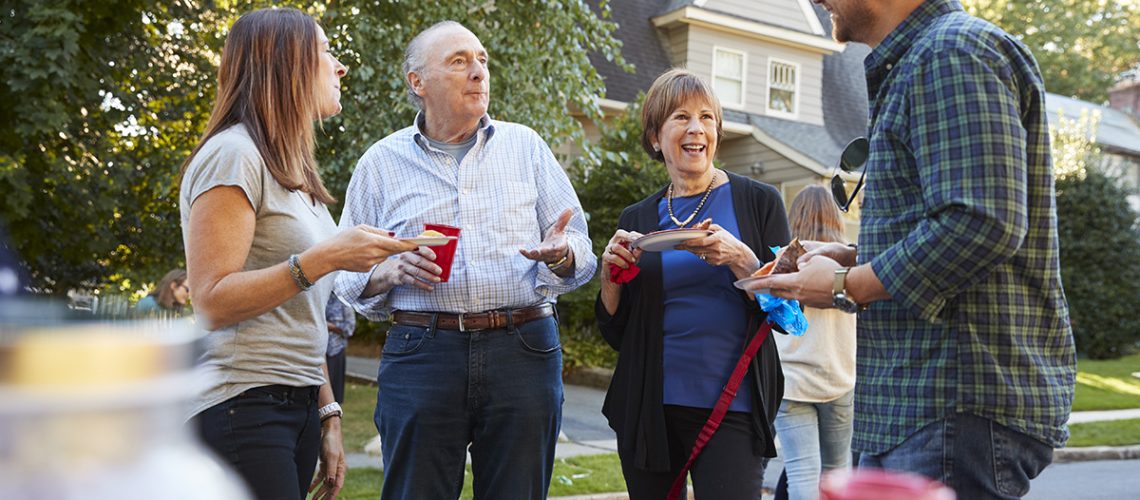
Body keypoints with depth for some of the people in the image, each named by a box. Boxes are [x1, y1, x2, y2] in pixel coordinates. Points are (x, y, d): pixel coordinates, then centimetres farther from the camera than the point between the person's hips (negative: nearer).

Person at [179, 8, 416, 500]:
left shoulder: (292, 171, 17)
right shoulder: (234, 155, -10)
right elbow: (214, 304, -17)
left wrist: (328, 414, 14)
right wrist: (324, 258, -22)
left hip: (298, 404, 8)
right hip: (244, 404, -8)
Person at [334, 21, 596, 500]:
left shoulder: (525, 145, 11)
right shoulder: (382, 162, 9)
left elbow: (581, 248, 10)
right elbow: (349, 276, 10)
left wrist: (560, 256, -12)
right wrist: (392, 272, -11)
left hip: (524, 350, 1)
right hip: (421, 349, -1)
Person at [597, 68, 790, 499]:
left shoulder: (758, 201, 2)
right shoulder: (637, 219, 9)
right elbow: (616, 334, 11)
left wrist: (739, 259, -18)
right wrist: (611, 274, -7)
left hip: (732, 410, -2)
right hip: (650, 410, 3)